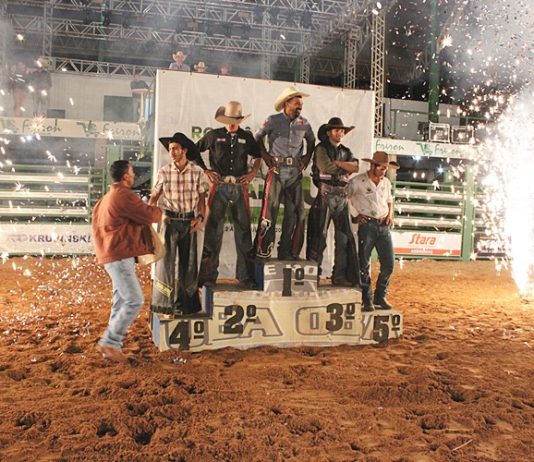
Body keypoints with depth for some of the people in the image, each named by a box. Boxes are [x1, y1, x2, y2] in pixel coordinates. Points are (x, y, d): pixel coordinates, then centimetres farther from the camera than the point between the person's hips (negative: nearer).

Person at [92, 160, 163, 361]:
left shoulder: (108, 197, 20)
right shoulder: (124, 196, -14)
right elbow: (149, 215, -11)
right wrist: (161, 213, 9)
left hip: (115, 255, 11)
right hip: (120, 256, -11)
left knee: (122, 300, 14)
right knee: (134, 300, -11)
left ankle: (112, 343, 19)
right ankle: (109, 342, -7)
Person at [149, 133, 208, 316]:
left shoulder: (198, 172, -3)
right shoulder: (164, 172, -2)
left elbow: (201, 198, 5)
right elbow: (154, 197, 5)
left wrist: (200, 217, -8)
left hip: (189, 222, 1)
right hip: (169, 221, 0)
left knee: (188, 263, 9)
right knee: (166, 260, 0)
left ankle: (188, 305, 21)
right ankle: (166, 303, 11)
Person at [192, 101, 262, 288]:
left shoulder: (247, 137, 10)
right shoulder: (214, 135, 6)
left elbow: (258, 156, 22)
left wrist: (253, 172, 6)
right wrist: (205, 170, 3)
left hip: (240, 187, 1)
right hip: (219, 186, -1)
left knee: (243, 230, 2)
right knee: (213, 229, -1)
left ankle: (245, 276, 11)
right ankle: (208, 276, 7)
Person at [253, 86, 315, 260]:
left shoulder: (304, 124, 11)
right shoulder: (273, 121, 0)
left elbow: (311, 141, 25)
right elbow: (258, 137, 9)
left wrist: (307, 157, 12)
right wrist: (265, 155, 0)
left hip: (295, 171, 4)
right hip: (277, 169, -4)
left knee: (295, 211, 3)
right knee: (270, 208, -9)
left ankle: (286, 251, 14)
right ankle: (262, 250, -2)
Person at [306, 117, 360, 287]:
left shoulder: (346, 152, 18)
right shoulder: (321, 149, 2)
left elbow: (355, 167, 1)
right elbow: (326, 168, -15)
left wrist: (337, 163, -11)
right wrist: (345, 168, -2)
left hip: (342, 197, 6)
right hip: (325, 195, -6)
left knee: (344, 238, 4)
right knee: (319, 236, -5)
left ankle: (340, 276, 10)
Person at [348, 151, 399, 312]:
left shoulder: (386, 182, 11)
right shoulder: (358, 181, -7)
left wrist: (390, 215, 9)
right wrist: (355, 215, -6)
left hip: (384, 226, 5)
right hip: (367, 225, -5)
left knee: (388, 264, 5)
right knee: (364, 264, 1)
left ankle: (380, 296, 21)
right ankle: (366, 300, 12)